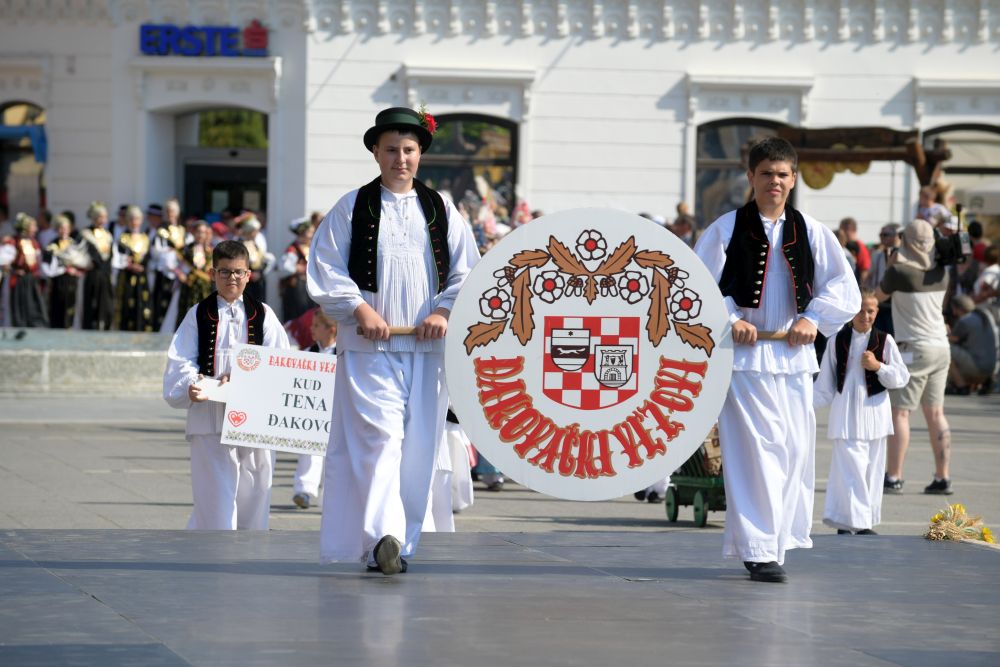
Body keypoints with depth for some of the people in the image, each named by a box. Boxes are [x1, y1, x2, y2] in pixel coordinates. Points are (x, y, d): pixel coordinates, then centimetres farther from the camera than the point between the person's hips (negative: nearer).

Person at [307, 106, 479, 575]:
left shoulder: (441, 210, 11)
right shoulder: (352, 208, 4)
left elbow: (467, 272, 10)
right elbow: (325, 270, 1)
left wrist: (444, 310, -7)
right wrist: (359, 309, -11)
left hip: (427, 346, 3)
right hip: (368, 345, -3)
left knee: (418, 445, 3)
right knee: (379, 436, -16)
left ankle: (401, 541, 11)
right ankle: (382, 535, -28)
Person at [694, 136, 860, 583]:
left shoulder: (811, 232, 7)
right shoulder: (726, 229, -1)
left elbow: (845, 289, 9)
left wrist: (813, 318, -6)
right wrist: (728, 320, -13)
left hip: (793, 356, 4)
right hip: (744, 356, -4)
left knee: (794, 452, 6)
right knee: (754, 452, -9)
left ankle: (779, 540, 20)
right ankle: (758, 550, -8)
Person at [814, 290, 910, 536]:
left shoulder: (884, 341, 2)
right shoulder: (837, 341, 2)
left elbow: (902, 377, 1)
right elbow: (825, 386, 7)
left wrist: (878, 366, -13)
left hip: (873, 411, 1)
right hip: (845, 413, -1)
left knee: (872, 469, 5)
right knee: (851, 468, -10)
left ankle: (866, 521, 14)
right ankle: (857, 522, -10)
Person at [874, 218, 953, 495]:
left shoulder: (899, 272, -13)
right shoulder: (940, 273, 5)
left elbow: (878, 296, 4)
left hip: (914, 349, -7)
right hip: (941, 347, 7)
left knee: (899, 412, -3)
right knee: (935, 413, 11)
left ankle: (893, 477, -7)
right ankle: (942, 478, 11)